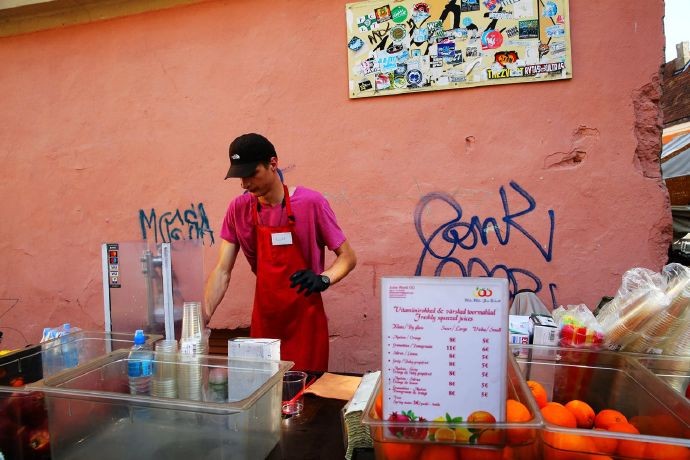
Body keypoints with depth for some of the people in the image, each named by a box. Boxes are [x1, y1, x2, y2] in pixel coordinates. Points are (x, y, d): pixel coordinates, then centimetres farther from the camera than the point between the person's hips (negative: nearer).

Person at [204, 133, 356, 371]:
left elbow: (348, 257, -7)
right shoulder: (238, 209, -2)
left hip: (305, 321, -3)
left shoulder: (311, 202, -13)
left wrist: (324, 279, -26)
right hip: (263, 320, 4)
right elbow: (222, 271, -3)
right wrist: (201, 319, -13)